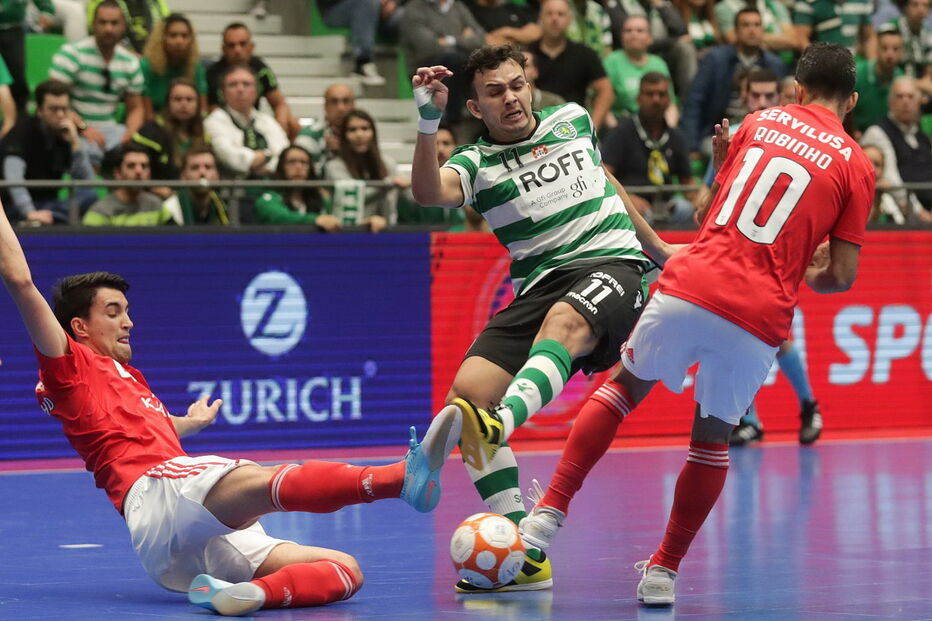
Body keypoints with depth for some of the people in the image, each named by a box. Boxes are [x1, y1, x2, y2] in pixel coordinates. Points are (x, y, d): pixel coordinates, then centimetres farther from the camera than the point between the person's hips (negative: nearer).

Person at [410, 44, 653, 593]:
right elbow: (429, 192, -16)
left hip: (612, 264, -1)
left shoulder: (574, 120, 17)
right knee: (466, 393, -18)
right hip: (539, 286, 2)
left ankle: (498, 424, -67)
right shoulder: (477, 163, 7)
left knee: (563, 320, -38)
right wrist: (429, 123, -31)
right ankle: (526, 558, -16)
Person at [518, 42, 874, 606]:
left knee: (626, 386, 23)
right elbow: (842, 276, 3)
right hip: (758, 322, -1)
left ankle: (549, 514, 12)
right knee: (713, 437, 19)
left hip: (689, 290, 1)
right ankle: (664, 571, 20)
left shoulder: (758, 122, 12)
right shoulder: (854, 164, 5)